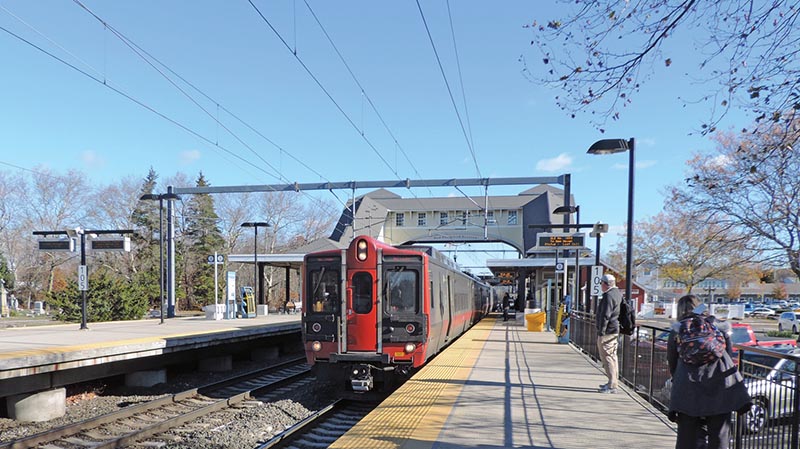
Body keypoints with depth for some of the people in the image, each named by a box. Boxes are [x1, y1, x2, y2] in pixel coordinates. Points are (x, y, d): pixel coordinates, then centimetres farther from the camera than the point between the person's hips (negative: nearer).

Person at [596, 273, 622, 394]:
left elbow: (605, 315, -22)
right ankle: (612, 382, 25)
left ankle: (612, 386, -7)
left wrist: (601, 331, -19)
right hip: (616, 330, 10)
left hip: (607, 331, -10)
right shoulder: (618, 293, 14)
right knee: (612, 356, 17)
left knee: (607, 357, -7)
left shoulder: (608, 296, -18)